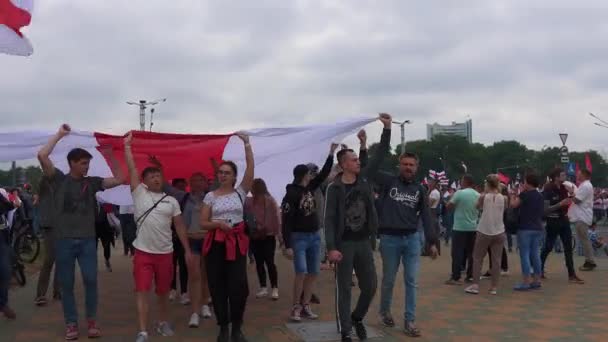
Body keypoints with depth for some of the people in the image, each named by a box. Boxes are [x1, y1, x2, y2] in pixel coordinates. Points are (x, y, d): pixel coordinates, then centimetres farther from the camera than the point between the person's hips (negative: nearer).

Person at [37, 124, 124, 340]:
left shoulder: (92, 182, 8)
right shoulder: (59, 180, 0)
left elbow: (119, 180, 5)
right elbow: (42, 156, -13)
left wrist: (109, 155, 3)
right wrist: (59, 135, -6)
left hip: (87, 240, 2)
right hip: (64, 240, -2)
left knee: (91, 280, -2)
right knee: (67, 284, 5)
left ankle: (92, 321, 11)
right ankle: (71, 324, 14)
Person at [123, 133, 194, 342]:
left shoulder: (171, 201, 5)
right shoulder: (139, 193, 1)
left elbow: (180, 226, 6)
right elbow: (131, 168, -2)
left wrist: (187, 249, 3)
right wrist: (127, 145, -3)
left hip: (165, 252, 2)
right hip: (143, 252, -2)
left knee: (163, 291, 14)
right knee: (142, 291, -6)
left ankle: (162, 323, 33)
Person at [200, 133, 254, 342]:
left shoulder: (240, 192, 4)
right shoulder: (210, 196, 5)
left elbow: (250, 168, -7)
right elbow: (203, 223, 3)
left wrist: (246, 144, -13)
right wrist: (219, 223, -16)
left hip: (237, 242, -1)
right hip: (215, 243, 1)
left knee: (238, 286, -6)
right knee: (218, 287, 4)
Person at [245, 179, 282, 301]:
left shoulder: (270, 201, -9)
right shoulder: (249, 201, 1)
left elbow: (277, 217, -10)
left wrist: (279, 234, -15)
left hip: (268, 236, -4)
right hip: (255, 236, 4)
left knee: (269, 262, -4)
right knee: (259, 262, 10)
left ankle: (274, 288, 5)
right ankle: (263, 288, 20)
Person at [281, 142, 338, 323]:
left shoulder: (309, 188, 7)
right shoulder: (291, 195, -13)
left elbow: (324, 174, 14)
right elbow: (286, 222, -16)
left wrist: (331, 153, 9)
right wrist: (287, 245, -20)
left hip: (315, 236, 7)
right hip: (299, 238, -7)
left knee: (313, 273, 7)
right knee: (301, 273, -14)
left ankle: (306, 305, 15)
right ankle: (296, 307, -1)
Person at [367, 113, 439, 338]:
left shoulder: (419, 190, 7)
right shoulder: (388, 182, -1)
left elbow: (426, 216, 6)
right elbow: (377, 161, -13)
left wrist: (432, 242, -2)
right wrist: (387, 130, -18)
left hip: (412, 239, 2)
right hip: (390, 238, -2)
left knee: (412, 281, 2)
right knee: (388, 280, 10)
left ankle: (410, 322, 8)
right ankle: (385, 311, 33)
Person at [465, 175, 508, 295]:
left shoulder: (484, 197, -8)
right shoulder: (504, 198, -3)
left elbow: (478, 206, 9)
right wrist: (499, 191, 12)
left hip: (484, 232, -2)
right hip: (499, 232, 2)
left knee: (477, 258, 9)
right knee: (496, 260, 6)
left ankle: (475, 285, 5)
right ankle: (494, 287, 8)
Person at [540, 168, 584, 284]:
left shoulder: (563, 188, 6)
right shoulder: (548, 190, -15)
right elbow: (545, 209, -19)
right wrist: (560, 204, -26)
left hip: (564, 220, 7)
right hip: (553, 221, -6)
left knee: (568, 248, 4)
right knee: (548, 247, 5)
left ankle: (572, 275, 6)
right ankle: (539, 270, 22)